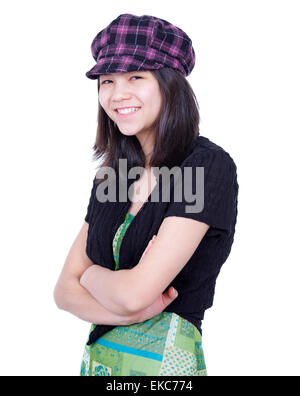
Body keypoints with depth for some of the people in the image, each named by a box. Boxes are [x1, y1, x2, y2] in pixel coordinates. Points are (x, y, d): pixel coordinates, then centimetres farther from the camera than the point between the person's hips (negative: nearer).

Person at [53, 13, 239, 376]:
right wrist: (124, 312, -16)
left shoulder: (210, 165, -17)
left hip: (165, 359, -6)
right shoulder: (108, 177, 4)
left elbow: (134, 292, -23)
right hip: (98, 356, 6)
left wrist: (91, 274, -3)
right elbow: (65, 289, 2)